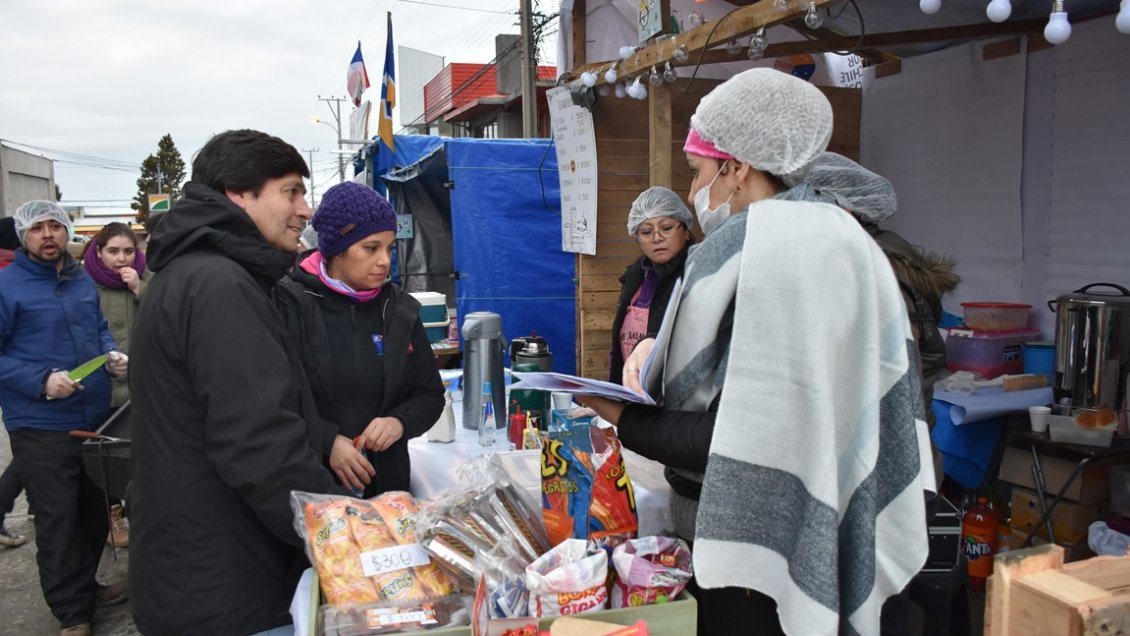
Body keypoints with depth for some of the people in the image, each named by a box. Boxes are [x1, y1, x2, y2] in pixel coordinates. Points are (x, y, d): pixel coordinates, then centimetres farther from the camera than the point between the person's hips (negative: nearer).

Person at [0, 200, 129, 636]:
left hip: (95, 417, 7)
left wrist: (112, 356, 3)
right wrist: (41, 381, -23)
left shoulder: (83, 281, 10)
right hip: (41, 427, -6)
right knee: (57, 520, 3)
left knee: (95, 510, 17)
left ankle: (84, 586, 36)